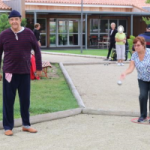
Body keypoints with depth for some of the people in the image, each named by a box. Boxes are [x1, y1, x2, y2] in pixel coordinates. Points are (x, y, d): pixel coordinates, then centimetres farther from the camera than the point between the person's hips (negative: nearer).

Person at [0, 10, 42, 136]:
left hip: (25, 73, 1)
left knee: (25, 100, 10)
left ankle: (26, 124, 24)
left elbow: (37, 50, 7)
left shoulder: (28, 33, 0)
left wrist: (39, 68, 6)